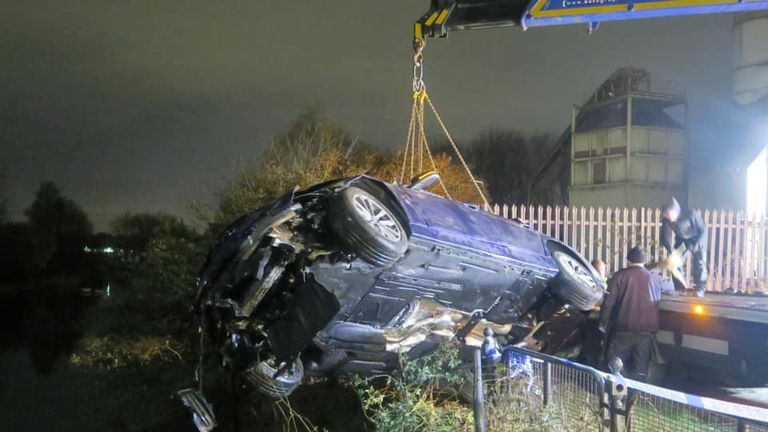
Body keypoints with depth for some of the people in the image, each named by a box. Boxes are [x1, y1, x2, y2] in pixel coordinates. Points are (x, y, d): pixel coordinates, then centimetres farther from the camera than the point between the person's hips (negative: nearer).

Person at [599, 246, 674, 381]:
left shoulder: (620, 276, -2)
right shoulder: (654, 278, 9)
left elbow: (608, 302, -6)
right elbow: (670, 286, 31)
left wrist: (603, 325, 2)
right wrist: (671, 281, 55)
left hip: (622, 330, -3)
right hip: (646, 331, 3)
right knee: (640, 372, 9)